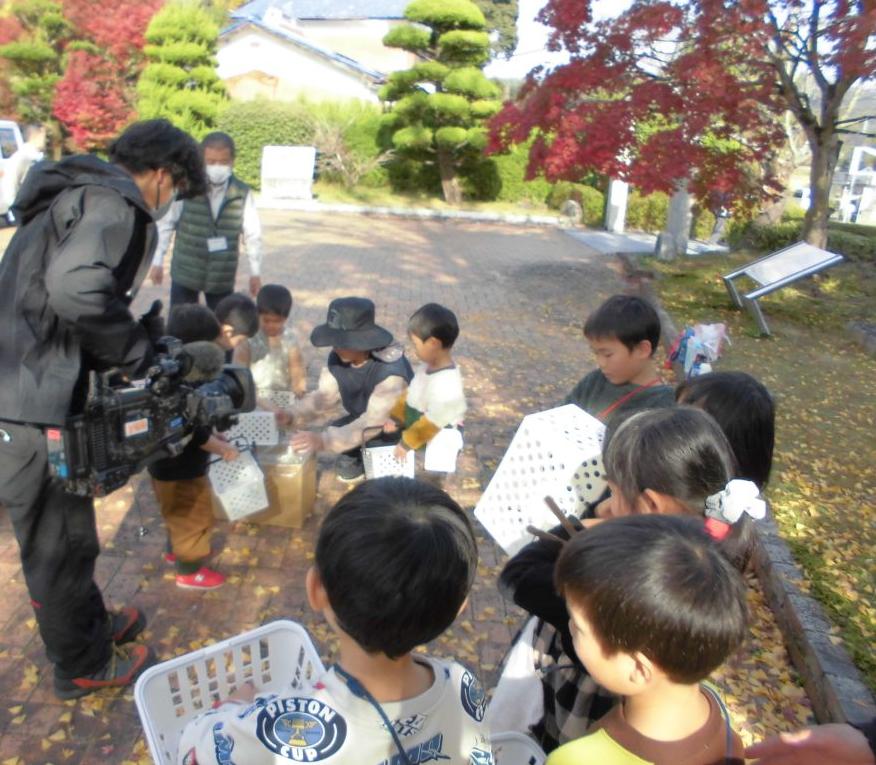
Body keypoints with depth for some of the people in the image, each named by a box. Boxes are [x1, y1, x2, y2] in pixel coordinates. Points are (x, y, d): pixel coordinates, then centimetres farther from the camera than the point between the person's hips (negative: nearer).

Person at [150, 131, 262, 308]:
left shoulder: (243, 193, -8)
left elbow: (252, 234, 0)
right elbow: (165, 225, -3)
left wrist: (255, 272, 2)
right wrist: (157, 261, -2)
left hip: (222, 277, 1)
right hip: (185, 273, -1)